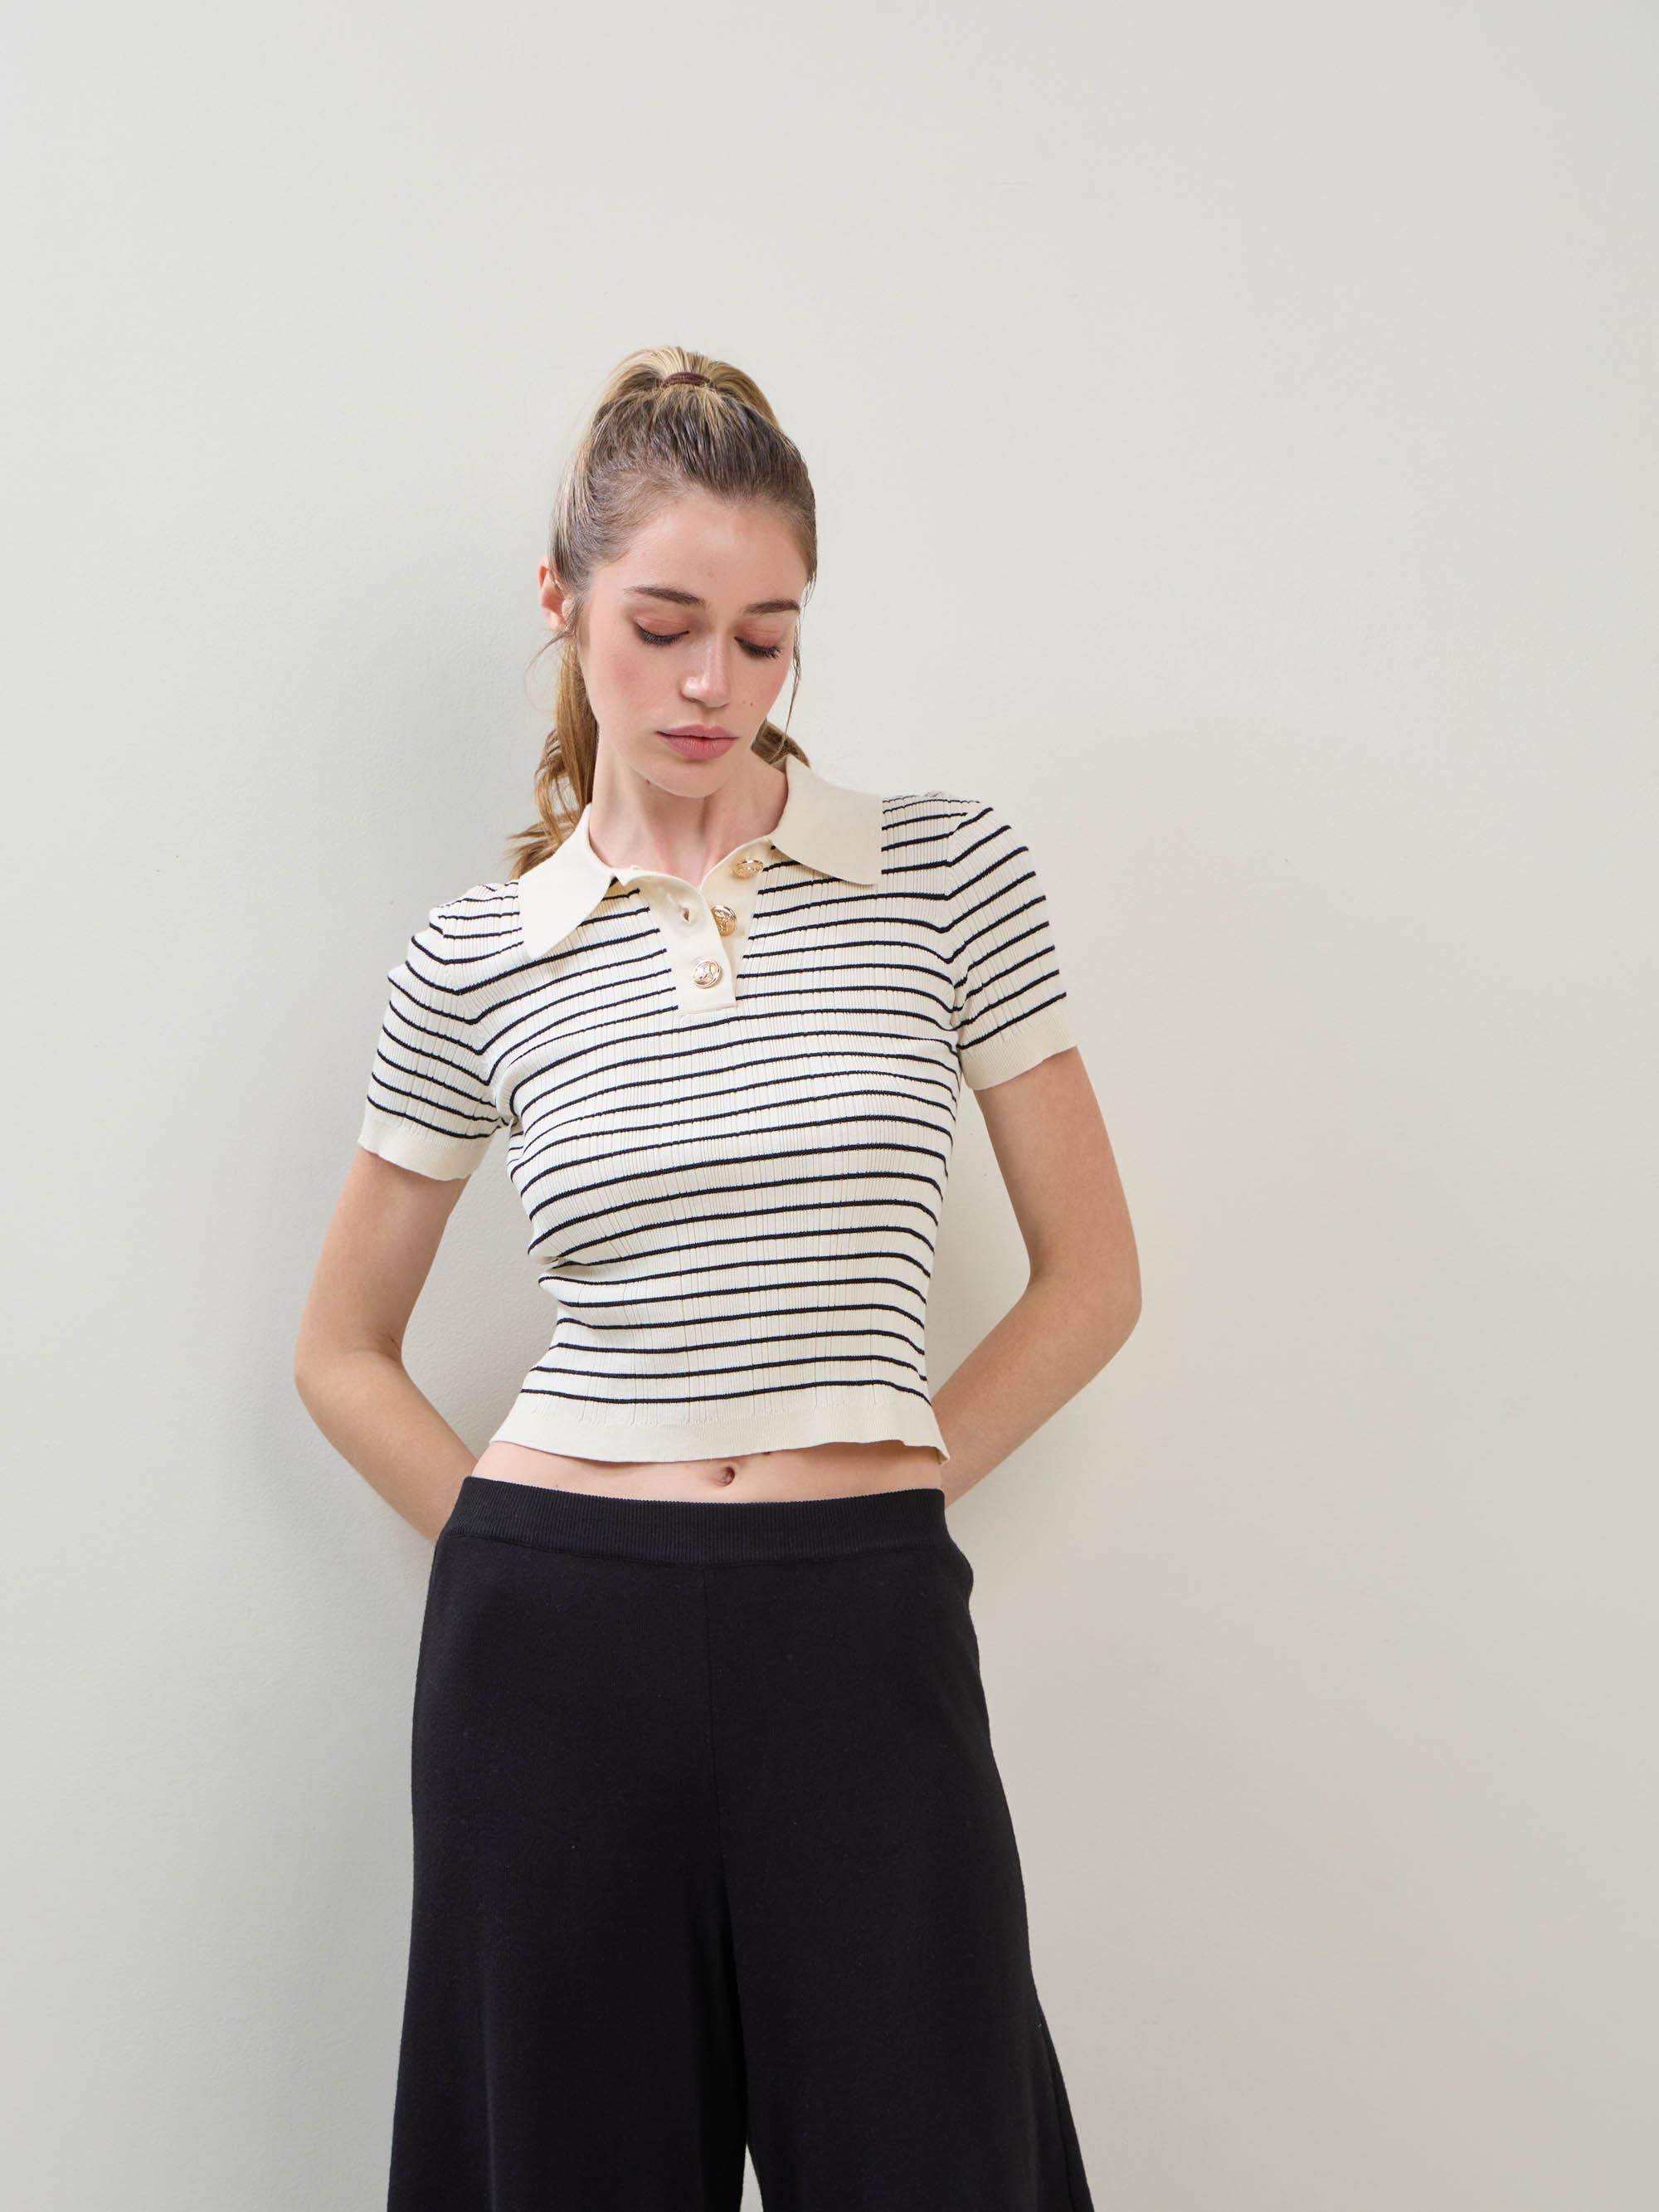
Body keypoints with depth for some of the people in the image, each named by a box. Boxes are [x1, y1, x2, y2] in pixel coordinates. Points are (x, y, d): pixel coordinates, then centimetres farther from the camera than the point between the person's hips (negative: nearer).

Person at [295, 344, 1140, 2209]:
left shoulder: (950, 874, 1)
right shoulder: (476, 955, 4)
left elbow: (1092, 1277, 5)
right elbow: (341, 1352, 13)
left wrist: (885, 1479, 1)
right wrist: (511, 1550, 3)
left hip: (864, 1643, 0)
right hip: (558, 1645, 1)